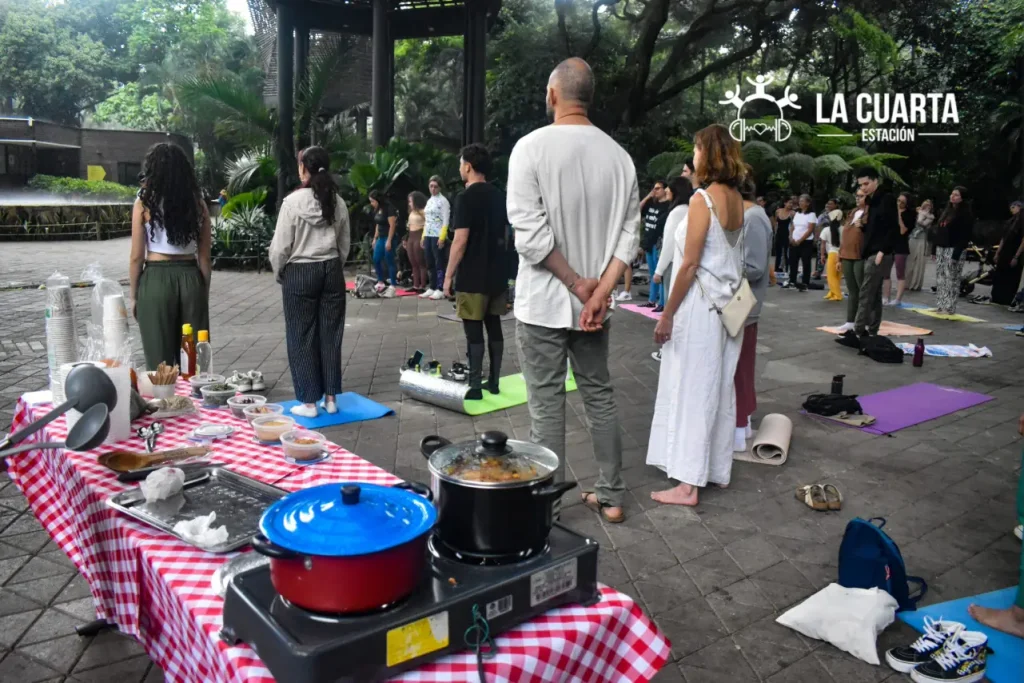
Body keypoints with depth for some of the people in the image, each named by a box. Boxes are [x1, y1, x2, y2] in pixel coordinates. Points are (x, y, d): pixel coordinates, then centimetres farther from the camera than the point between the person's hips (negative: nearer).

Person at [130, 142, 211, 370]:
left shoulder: (145, 203, -5)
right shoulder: (197, 202, 3)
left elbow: (137, 256, -4)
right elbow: (204, 256, 5)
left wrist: (133, 295, 7)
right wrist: (205, 292, 14)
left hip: (157, 279, -2)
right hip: (191, 278, 3)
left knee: (159, 359, 6)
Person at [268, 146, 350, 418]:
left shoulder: (293, 201, -11)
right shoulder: (338, 202, 2)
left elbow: (280, 246, -8)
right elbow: (345, 244, 8)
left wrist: (279, 272, 8)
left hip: (300, 273, -4)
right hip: (332, 270, 4)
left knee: (302, 338, 5)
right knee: (330, 336, 9)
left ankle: (309, 402, 8)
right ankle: (330, 398, 15)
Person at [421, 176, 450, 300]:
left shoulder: (443, 200, -6)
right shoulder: (429, 201, 17)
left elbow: (445, 221, -12)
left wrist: (442, 237, -19)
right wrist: (423, 236, 14)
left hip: (438, 236, -8)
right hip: (428, 235, 8)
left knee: (439, 263, -4)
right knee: (429, 263, 9)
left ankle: (440, 290, -2)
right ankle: (431, 288, 15)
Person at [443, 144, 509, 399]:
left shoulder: (466, 197, -13)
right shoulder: (499, 196, 10)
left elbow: (460, 242, -17)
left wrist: (448, 276, -11)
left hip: (473, 277, -7)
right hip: (497, 274, 7)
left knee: (474, 331, -2)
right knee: (494, 326, 12)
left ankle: (475, 387, 2)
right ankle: (494, 381, 19)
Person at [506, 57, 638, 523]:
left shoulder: (531, 147, -11)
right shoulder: (617, 154, 2)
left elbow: (530, 234, -17)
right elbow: (628, 233, -2)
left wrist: (578, 284, -9)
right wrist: (599, 292, -7)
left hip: (543, 302, -4)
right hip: (592, 303, 4)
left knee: (546, 404, 4)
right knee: (600, 396, 15)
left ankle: (547, 504, 13)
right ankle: (611, 496, 24)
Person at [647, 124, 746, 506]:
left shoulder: (702, 200, -14)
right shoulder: (737, 199, 8)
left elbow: (690, 264, -16)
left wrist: (667, 315, -11)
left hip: (700, 306, -8)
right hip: (727, 305, 8)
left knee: (692, 390, -3)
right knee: (720, 389, 14)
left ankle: (688, 484, 1)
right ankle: (718, 470, 25)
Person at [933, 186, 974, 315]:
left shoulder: (966, 213, -7)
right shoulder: (947, 210, 17)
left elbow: (965, 235, -15)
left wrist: (956, 254, -21)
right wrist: (935, 249, 14)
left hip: (954, 249, -8)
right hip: (941, 248, 8)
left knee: (951, 279, -7)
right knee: (940, 278, 8)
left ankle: (950, 308, -5)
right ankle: (940, 306, 13)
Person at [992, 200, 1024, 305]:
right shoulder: (1010, 221, 13)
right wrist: (997, 253, 13)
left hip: (1014, 256, -7)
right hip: (1004, 254, 7)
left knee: (1011, 280, 1)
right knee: (998, 278, 10)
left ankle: (1006, 301, 7)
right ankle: (997, 299, 19)